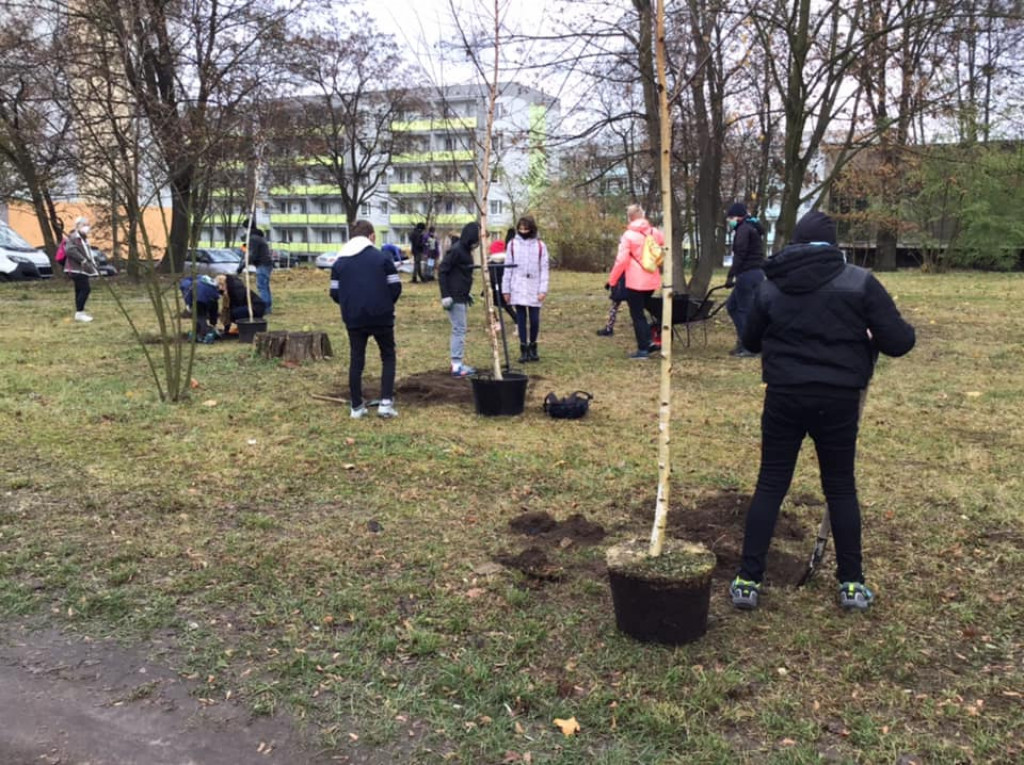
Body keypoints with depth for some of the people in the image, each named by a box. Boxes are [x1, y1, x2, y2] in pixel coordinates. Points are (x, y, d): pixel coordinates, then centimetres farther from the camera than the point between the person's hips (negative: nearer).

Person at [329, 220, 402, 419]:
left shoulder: (340, 262, 7)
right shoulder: (382, 257, -2)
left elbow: (335, 293, 6)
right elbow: (396, 287, -3)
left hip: (353, 318, 2)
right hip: (381, 317, -2)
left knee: (356, 360, 10)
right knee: (388, 357, 11)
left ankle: (357, 407, 13)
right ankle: (386, 402, 0)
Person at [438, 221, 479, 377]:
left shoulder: (466, 250, 13)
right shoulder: (456, 250, -15)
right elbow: (442, 271, -17)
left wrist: (467, 294, 22)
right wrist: (445, 296, -20)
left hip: (462, 297, 10)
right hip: (455, 297, -9)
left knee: (459, 330, 13)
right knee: (459, 330, -7)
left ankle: (458, 363, 20)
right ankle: (457, 366, -3)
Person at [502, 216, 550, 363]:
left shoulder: (540, 246, 2)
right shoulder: (512, 245, 4)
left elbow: (545, 269, 1)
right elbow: (507, 268, 6)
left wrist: (543, 290, -7)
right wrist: (505, 289, 2)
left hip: (534, 290, 0)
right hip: (517, 289, 0)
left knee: (534, 320, 1)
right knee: (521, 319, 2)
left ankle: (532, 348, 20)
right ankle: (524, 349, 9)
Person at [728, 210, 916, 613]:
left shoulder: (770, 287, 1)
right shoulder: (860, 282, -7)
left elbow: (751, 341, 14)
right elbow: (898, 341, -7)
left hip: (785, 398, 1)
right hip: (839, 400, -1)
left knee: (770, 486, 9)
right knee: (841, 488, 14)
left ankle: (748, 580, 9)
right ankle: (851, 584, 22)